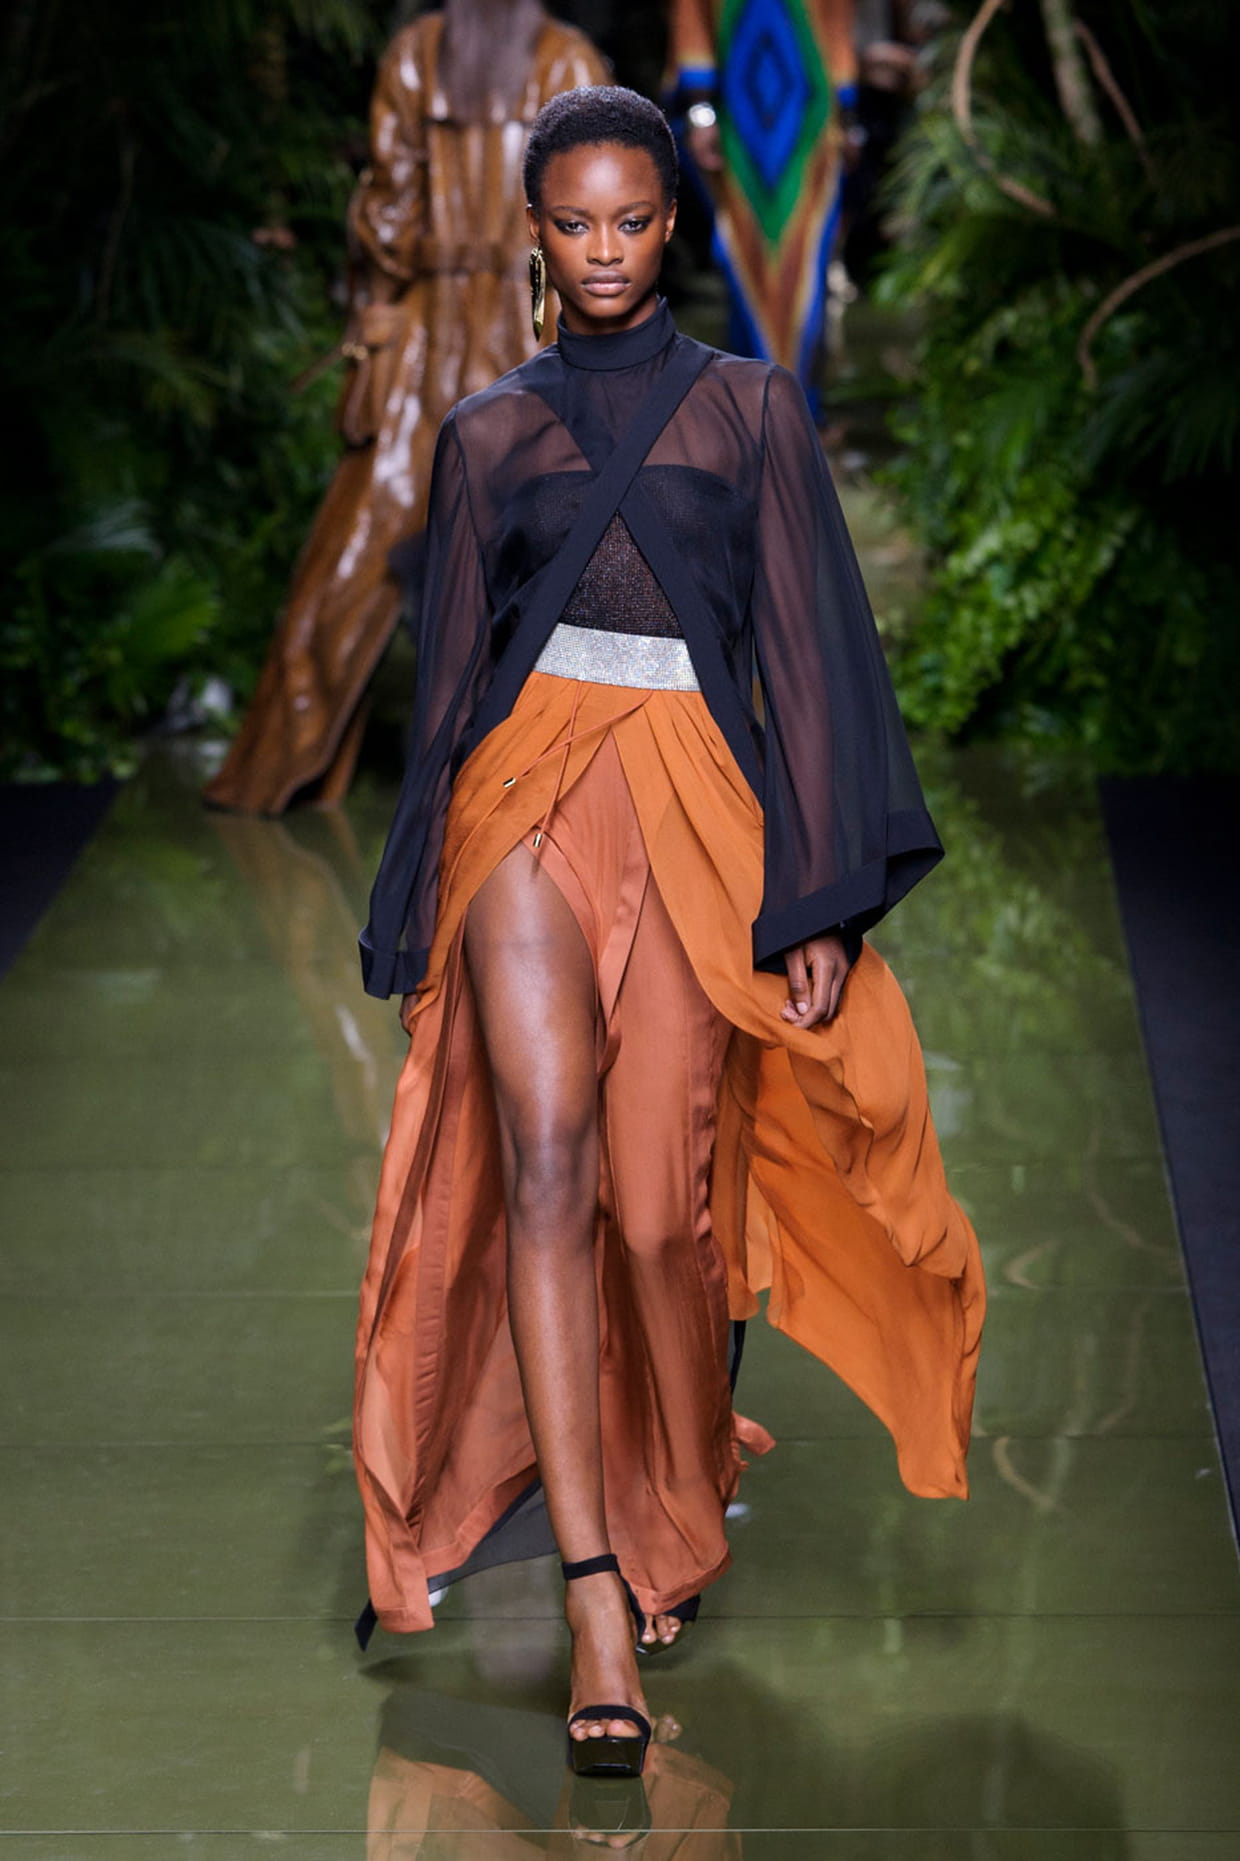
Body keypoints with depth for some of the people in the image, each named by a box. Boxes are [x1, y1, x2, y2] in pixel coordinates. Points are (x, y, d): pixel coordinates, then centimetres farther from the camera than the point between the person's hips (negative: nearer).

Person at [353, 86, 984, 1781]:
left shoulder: (750, 408, 10)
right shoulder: (489, 433, 15)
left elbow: (807, 647, 6)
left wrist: (820, 897, -1)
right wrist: (423, 904, 17)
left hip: (693, 799, -1)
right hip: (528, 783, 1)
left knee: (658, 1209, -4)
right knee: (544, 1156, -18)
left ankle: (685, 1523, 24)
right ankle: (597, 1593, -21)